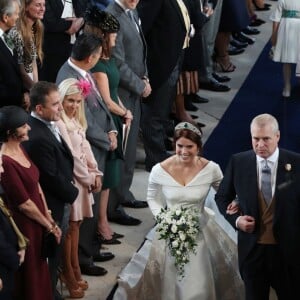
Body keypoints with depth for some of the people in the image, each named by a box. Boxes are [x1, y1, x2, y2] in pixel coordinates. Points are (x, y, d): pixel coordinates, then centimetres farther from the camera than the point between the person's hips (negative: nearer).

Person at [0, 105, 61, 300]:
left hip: (37, 222, 8)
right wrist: (49, 225, -7)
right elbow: (24, 204, -20)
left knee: (40, 271, 23)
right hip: (24, 226, -8)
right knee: (31, 276, 11)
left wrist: (50, 220, 5)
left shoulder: (20, 149, 1)